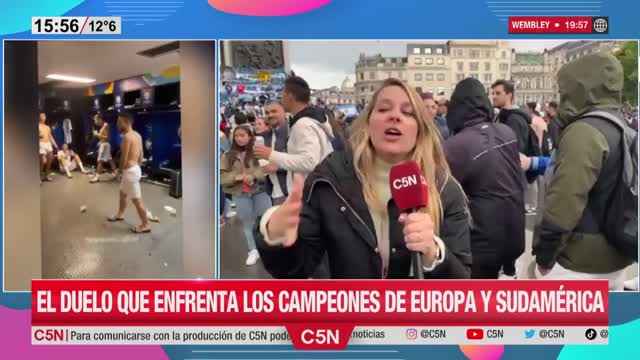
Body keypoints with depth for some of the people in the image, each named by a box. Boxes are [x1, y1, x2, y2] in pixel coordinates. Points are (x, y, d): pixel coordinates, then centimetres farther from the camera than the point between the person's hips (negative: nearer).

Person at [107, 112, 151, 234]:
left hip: (130, 171, -10)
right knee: (122, 193, 27)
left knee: (136, 199, -2)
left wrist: (120, 169, -1)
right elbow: (141, 155, 14)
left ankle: (146, 225, 6)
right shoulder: (137, 135, 9)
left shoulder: (127, 136, -20)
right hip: (135, 168, 10)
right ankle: (120, 214, 46)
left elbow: (124, 157, -18)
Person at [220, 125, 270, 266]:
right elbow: (221, 176, 1)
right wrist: (235, 177, -16)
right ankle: (253, 251, 28)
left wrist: (254, 176, -26)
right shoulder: (228, 155, 3)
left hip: (260, 190, -2)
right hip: (239, 194, 2)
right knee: (247, 223, 13)